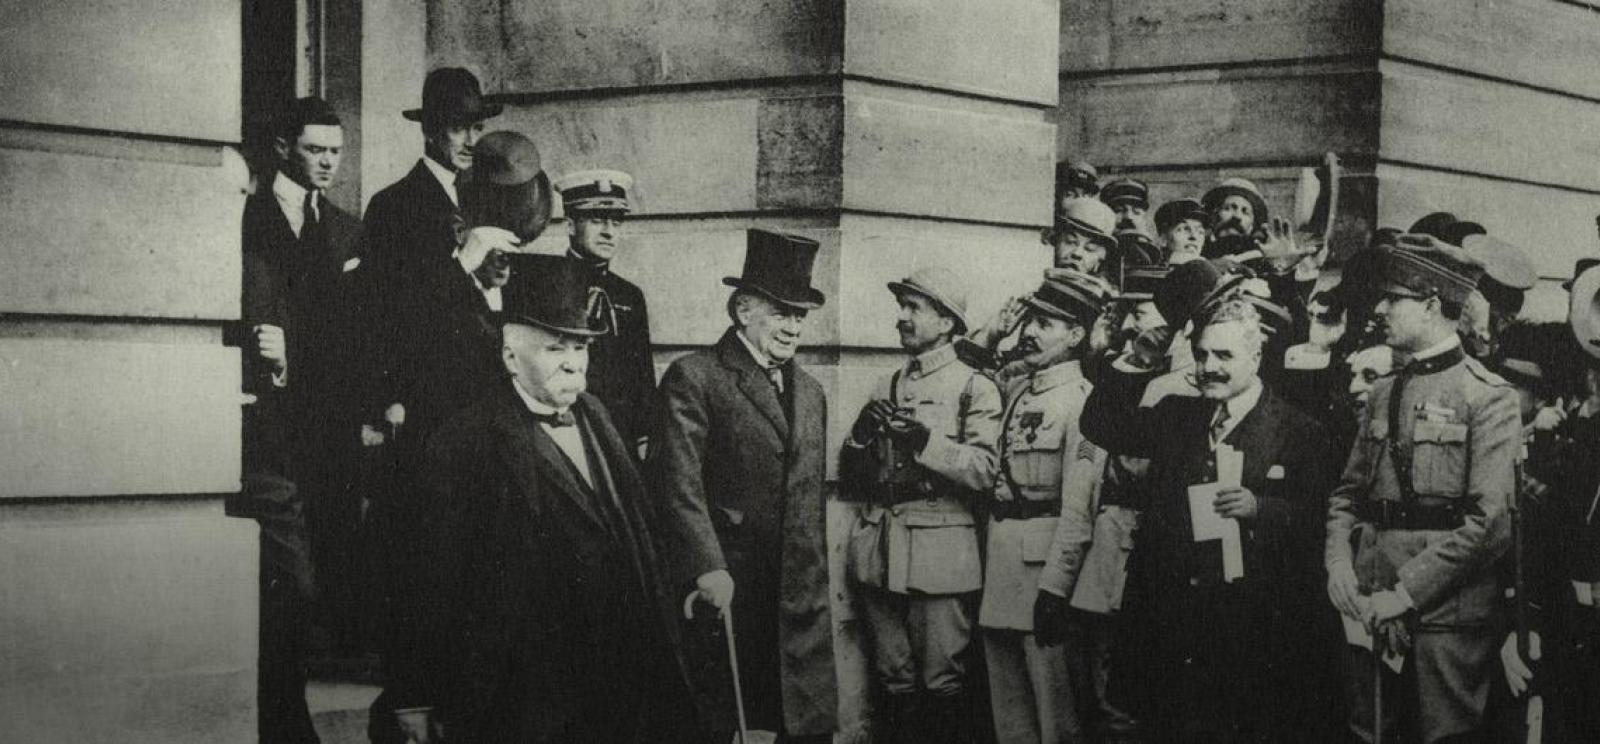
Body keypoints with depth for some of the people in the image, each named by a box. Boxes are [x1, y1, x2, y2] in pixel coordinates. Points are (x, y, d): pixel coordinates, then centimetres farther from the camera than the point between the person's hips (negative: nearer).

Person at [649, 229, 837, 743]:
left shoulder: (810, 392, 18)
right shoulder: (693, 379, -5)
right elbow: (679, 485, -14)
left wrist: (818, 582, 14)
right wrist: (707, 568, -23)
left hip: (802, 602, 6)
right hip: (725, 591, -6)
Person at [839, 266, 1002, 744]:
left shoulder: (974, 388, 1)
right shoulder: (886, 388, 17)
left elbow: (983, 471, -12)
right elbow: (850, 478, 16)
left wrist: (926, 441, -21)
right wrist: (861, 434, -2)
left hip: (939, 552, -5)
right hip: (879, 553, 5)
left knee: (942, 682, -3)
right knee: (895, 681, 9)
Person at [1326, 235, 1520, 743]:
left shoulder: (1489, 397, -6)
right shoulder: (1382, 395, 15)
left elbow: (1488, 520, -14)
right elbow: (1348, 492, 17)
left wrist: (1406, 593, -16)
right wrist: (1339, 563, -3)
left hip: (1444, 612, -6)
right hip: (1370, 609, 6)